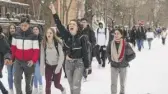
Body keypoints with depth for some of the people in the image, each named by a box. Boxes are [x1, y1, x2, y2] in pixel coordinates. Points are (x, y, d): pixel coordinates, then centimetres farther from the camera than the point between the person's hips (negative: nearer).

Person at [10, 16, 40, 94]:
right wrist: (13, 57, 13)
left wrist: (33, 60, -24)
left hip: (29, 62, -1)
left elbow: (36, 50, -10)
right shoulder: (16, 35, -2)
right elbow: (13, 47, 10)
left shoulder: (33, 36, -10)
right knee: (16, 80, -11)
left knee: (28, 81, 13)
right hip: (18, 61, 2)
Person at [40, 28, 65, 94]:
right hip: (48, 66, 2)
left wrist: (58, 66, -20)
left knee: (56, 84, 5)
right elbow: (42, 56, -2)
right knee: (48, 85, -2)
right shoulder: (43, 43, -5)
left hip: (57, 65, -2)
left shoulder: (58, 42, -15)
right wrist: (42, 68, -4)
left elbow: (61, 55, -14)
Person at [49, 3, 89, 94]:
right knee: (71, 85, 14)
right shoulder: (66, 35, -3)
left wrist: (87, 66, -8)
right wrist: (54, 13, -27)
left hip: (79, 63, -4)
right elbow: (59, 25, -16)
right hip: (68, 63, 4)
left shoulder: (82, 38, -12)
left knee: (76, 85, -11)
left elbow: (85, 52, -10)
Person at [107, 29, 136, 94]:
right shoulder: (111, 44, -9)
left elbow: (133, 55, -7)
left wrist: (126, 60, -12)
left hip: (123, 66, -1)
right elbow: (108, 52, 12)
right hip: (114, 66, 1)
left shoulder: (126, 45, -17)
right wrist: (110, 59, 1)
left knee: (122, 83, 17)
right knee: (113, 83, -1)